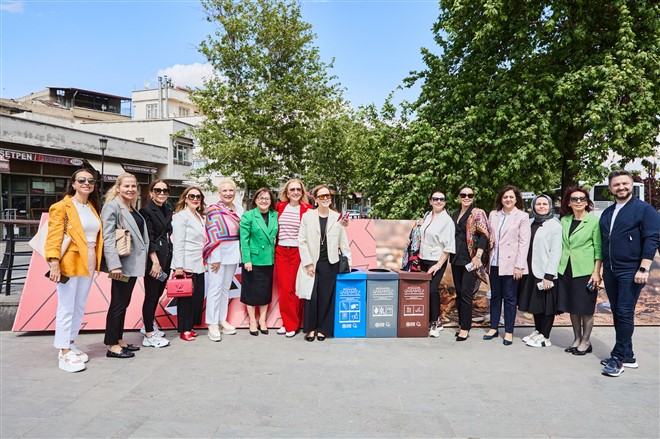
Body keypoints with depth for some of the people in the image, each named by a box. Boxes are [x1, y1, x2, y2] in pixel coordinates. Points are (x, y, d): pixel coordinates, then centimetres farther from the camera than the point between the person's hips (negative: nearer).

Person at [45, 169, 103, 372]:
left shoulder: (92, 207, 13)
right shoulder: (62, 206, -8)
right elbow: (54, 237, -14)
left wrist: (96, 261, 12)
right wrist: (54, 263, -23)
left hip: (87, 264, 7)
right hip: (69, 264, -7)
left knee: (80, 308, 14)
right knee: (66, 309, -1)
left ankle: (70, 345, 27)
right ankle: (64, 353, 7)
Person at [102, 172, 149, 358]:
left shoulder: (132, 208, 15)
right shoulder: (112, 206, -10)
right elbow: (107, 237, -18)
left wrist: (142, 261, 17)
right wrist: (114, 265, -25)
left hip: (133, 263, 8)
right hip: (122, 264, -8)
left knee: (124, 303, 14)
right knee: (118, 304, -1)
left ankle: (119, 340, 24)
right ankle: (112, 346, 8)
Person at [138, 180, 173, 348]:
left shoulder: (168, 211, 13)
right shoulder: (146, 211, -9)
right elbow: (149, 239, -15)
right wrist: (155, 261, -19)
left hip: (166, 257, 7)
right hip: (153, 258, -7)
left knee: (158, 293, 15)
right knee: (151, 295, -1)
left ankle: (149, 325, 31)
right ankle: (149, 335, 7)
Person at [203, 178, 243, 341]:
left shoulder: (239, 209, 9)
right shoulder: (214, 210, -9)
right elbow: (213, 235, -14)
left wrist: (241, 255, 9)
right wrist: (215, 258, -16)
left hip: (233, 254, 6)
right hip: (218, 254, -6)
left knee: (226, 288, 13)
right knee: (215, 288, -3)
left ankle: (222, 320, 22)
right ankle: (212, 324, 5)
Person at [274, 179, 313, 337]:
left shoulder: (307, 209, -3)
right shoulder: (280, 207, 6)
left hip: (298, 252, -2)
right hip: (281, 252, 3)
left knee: (295, 288, 4)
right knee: (284, 288, 4)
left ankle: (294, 324, 17)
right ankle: (288, 322, 18)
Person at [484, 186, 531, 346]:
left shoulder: (522, 217, -4)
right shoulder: (493, 215, 9)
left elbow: (524, 243, -8)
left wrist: (519, 266, -12)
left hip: (510, 263, -4)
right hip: (495, 262, 4)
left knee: (510, 298, 3)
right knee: (495, 296, 11)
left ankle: (509, 332, 13)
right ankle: (493, 328, 22)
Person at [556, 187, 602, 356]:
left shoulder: (594, 221, -5)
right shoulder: (564, 220, 8)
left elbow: (598, 249, -6)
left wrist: (596, 272, -11)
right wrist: (559, 266, 9)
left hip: (585, 271, -4)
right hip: (566, 270, 5)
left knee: (586, 309, 4)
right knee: (572, 307, 12)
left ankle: (585, 342, 17)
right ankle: (576, 339, 24)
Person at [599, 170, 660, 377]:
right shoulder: (607, 213, 15)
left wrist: (643, 269, -17)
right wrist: (600, 269, 16)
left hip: (630, 272, -7)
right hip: (610, 272, 7)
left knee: (624, 314, -6)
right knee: (617, 314, 10)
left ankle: (618, 358, 2)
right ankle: (627, 356, 20)